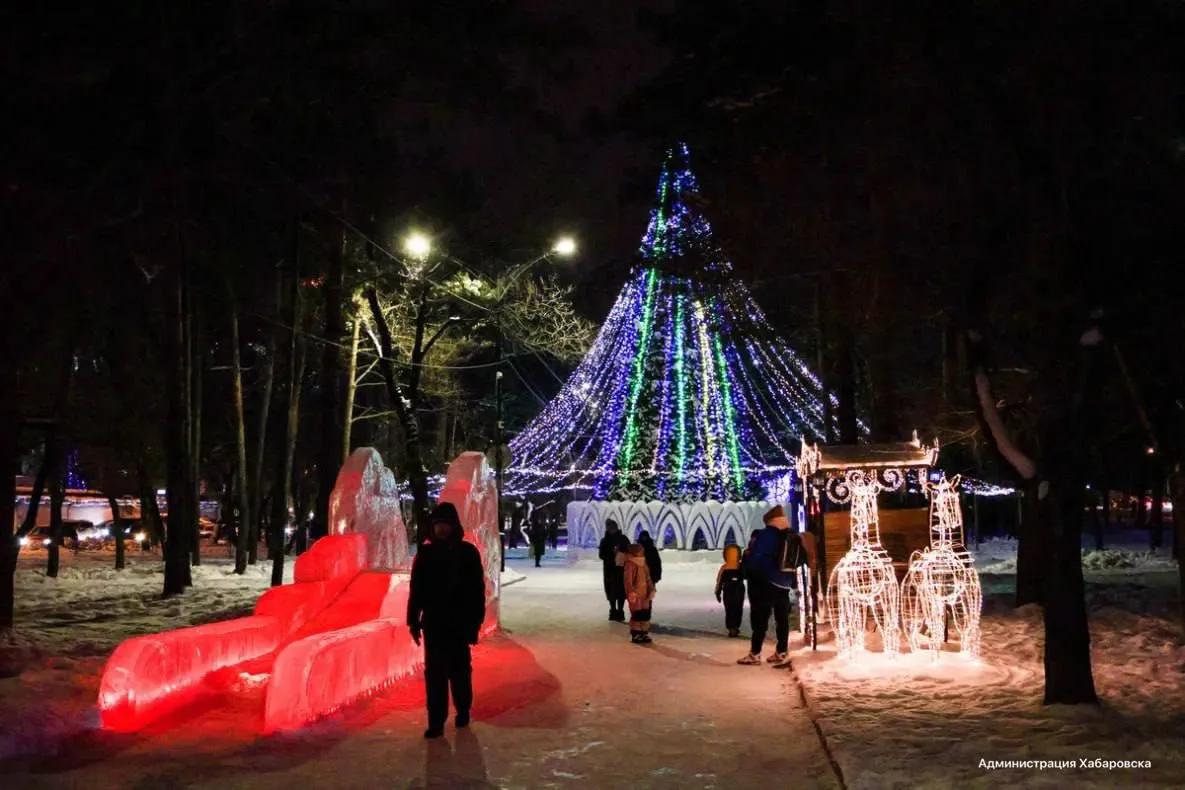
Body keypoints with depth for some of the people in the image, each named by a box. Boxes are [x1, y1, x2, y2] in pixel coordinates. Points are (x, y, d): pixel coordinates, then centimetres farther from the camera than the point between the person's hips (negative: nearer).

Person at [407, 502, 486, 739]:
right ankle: (436, 721, 2)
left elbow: (477, 591, -2)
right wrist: (413, 620, 2)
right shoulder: (426, 553, 2)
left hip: (459, 623, -1)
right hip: (433, 623, 1)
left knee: (459, 670, 11)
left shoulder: (468, 552, -3)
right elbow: (416, 589, 4)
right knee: (434, 673, -1)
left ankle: (463, 711, 29)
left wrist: (475, 622, -5)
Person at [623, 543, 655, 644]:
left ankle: (644, 634, 24)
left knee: (646, 614, 12)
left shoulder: (643, 565, 14)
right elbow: (628, 581, -19)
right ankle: (635, 635, 5)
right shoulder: (630, 565, -13)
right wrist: (631, 592, -24)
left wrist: (651, 590, 11)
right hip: (635, 595, -9)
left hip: (644, 595, 9)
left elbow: (648, 579, 18)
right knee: (636, 615, -5)